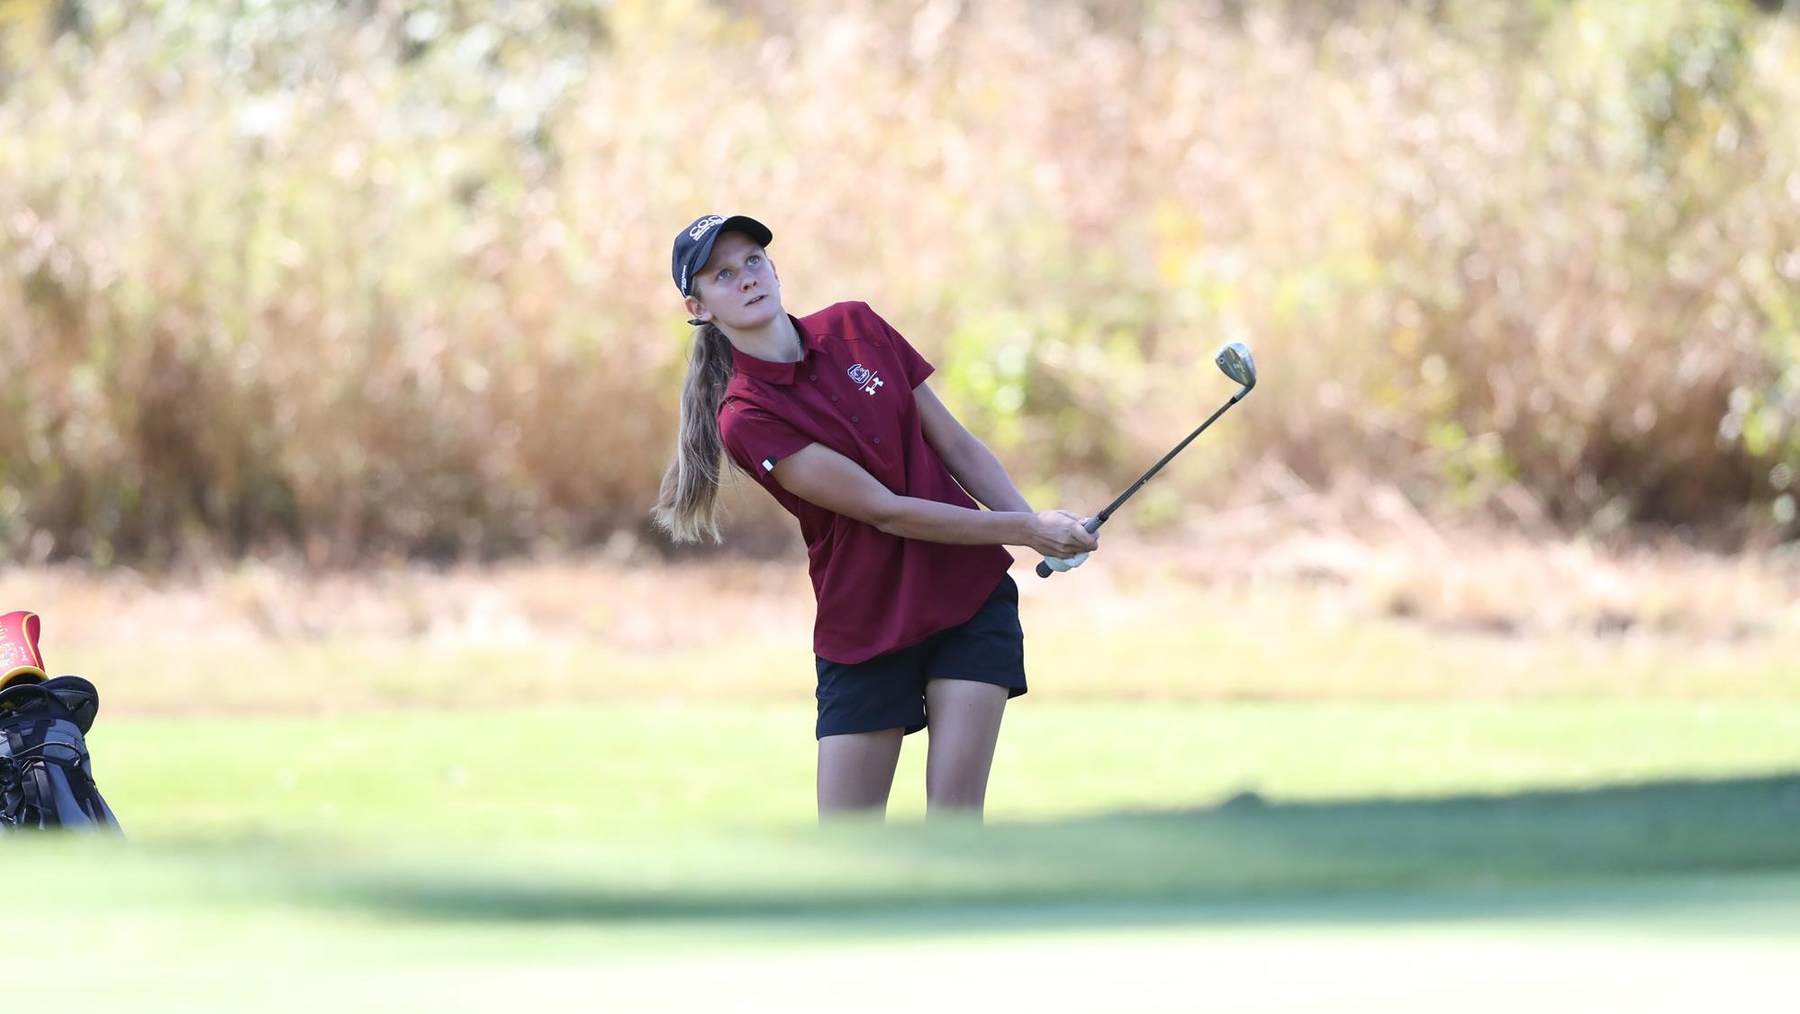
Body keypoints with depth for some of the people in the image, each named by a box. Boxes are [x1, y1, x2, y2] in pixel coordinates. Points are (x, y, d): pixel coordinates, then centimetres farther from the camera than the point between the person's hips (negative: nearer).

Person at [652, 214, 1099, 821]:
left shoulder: (855, 328, 1)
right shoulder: (745, 418, -15)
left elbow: (956, 445, 6)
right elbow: (884, 510, -17)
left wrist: (1040, 527, -8)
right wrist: (1024, 530, -17)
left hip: (971, 593, 3)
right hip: (862, 628, -3)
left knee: (954, 817, -7)